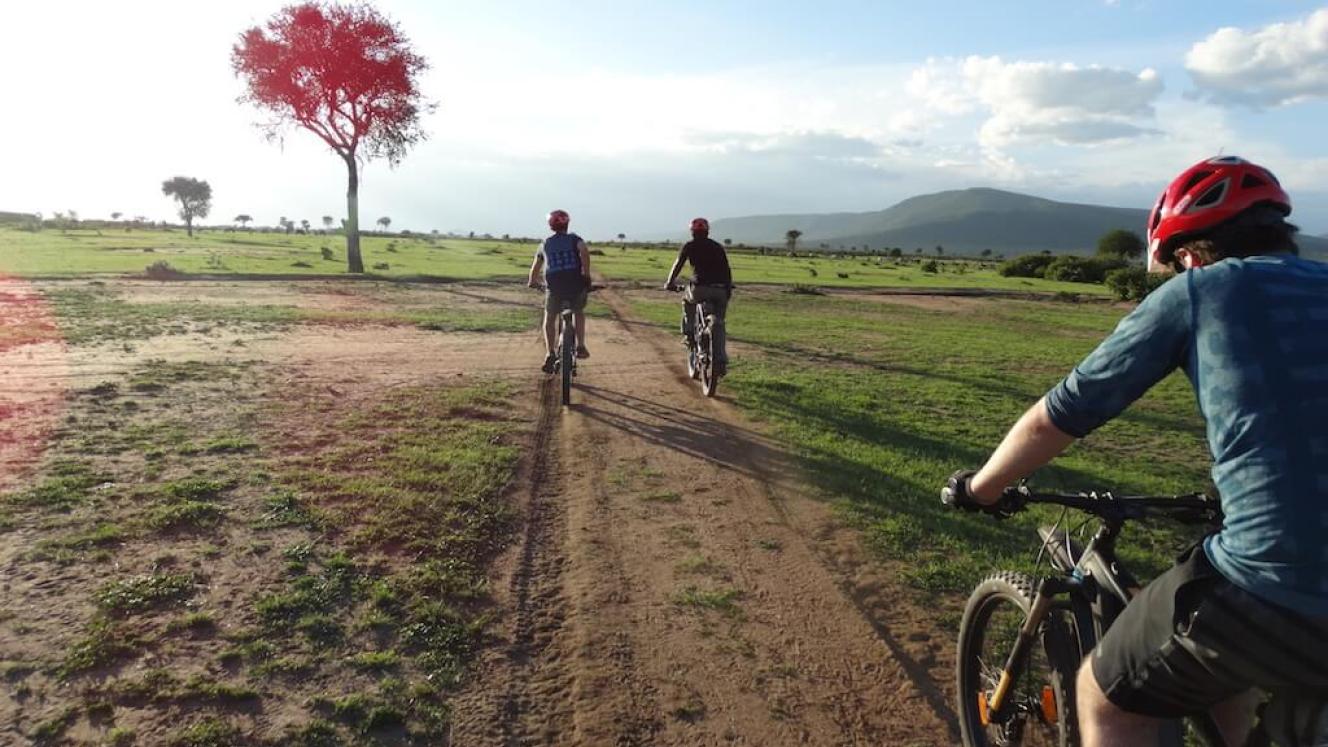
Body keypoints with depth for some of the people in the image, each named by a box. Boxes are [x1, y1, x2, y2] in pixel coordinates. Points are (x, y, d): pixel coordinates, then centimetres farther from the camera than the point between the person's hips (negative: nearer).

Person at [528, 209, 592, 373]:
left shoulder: (545, 243, 18)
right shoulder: (574, 238, 11)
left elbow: (536, 266, 21)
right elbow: (584, 250, -12)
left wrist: (532, 281, 39)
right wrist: (586, 273, -8)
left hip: (554, 287, 1)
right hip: (576, 285, -1)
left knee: (549, 319, 20)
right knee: (579, 312, 28)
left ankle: (550, 354, 5)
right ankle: (581, 346, 17)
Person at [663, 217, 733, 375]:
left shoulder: (689, 246, 11)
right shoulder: (718, 247, 20)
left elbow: (677, 265, 10)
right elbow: (727, 269, 21)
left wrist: (670, 283, 24)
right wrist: (729, 288, 31)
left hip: (699, 288, -2)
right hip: (719, 290, 2)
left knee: (688, 302, 32)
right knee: (719, 324, 11)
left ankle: (689, 335, 23)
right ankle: (721, 362, 2)